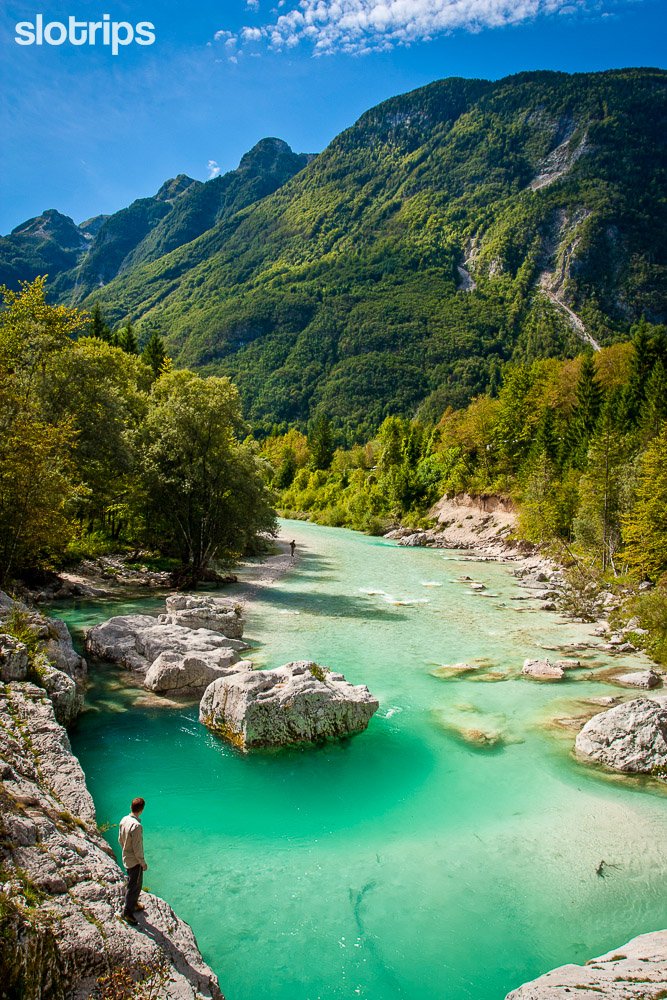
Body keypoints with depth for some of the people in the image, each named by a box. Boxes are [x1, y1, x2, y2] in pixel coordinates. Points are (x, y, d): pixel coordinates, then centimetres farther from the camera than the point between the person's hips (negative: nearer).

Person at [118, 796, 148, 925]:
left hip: (126, 858, 8)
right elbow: (137, 848, -25)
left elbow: (120, 840, 7)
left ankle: (133, 903, 44)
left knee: (133, 883, 27)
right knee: (134, 886, 9)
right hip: (134, 861, -8)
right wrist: (143, 863, -12)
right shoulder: (136, 826, -32)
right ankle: (127, 912, 23)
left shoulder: (124, 820, -6)